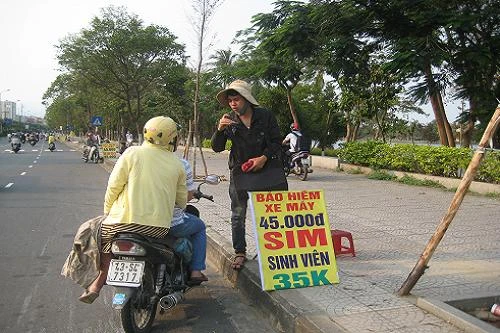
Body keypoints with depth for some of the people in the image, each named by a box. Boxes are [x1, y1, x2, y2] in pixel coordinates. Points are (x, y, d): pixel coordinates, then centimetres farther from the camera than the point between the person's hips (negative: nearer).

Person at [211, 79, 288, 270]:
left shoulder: (265, 116, 0)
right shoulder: (229, 120, 3)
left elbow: (276, 142, 4)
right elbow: (217, 148, -1)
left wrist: (264, 157, -10)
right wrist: (220, 130, -20)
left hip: (267, 170, -1)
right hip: (240, 172, 1)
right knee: (238, 215, 1)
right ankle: (239, 252, 12)